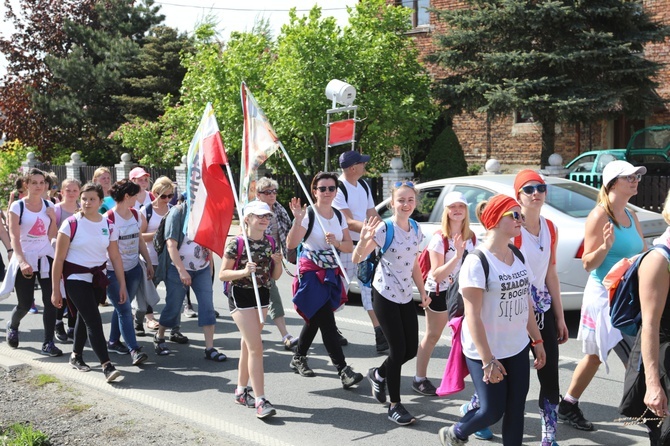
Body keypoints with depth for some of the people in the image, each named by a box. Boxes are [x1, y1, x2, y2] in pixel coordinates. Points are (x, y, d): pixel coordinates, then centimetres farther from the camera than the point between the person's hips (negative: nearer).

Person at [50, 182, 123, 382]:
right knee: (94, 320, -14)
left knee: (84, 317, 16)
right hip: (76, 278, -5)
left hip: (98, 277, 5)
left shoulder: (108, 226, 1)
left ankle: (76, 356, 36)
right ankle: (106, 365, -16)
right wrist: (55, 290, -9)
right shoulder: (71, 224, -11)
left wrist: (122, 285, 1)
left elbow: (115, 257, 5)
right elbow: (59, 259, -9)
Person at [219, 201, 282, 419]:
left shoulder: (270, 242, 5)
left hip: (262, 295, 6)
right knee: (256, 347, -12)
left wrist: (278, 262, -10)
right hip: (241, 295, -6)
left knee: (248, 344, 16)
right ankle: (260, 401, -10)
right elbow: (222, 274, -10)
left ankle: (241, 391, 29)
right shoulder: (237, 243, -12)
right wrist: (243, 272, -26)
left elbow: (275, 276, 10)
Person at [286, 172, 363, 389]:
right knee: (327, 322, -13)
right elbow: (291, 244, -20)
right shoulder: (308, 214, -10)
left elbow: (349, 246, 8)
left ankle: (298, 358, 33)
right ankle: (343, 370, -15)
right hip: (311, 273, -7)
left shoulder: (339, 215, 9)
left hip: (331, 274, 7)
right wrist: (297, 220, -32)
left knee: (314, 319, 15)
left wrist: (336, 243, -12)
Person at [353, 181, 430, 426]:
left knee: (411, 349, 7)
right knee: (398, 349, -6)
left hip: (406, 296, 7)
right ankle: (395, 406, 8)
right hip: (385, 295, -7)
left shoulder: (416, 229, 5)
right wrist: (363, 239, -37)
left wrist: (423, 292, 11)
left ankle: (378, 374, 35)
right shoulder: (384, 229, -15)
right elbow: (356, 259, -19)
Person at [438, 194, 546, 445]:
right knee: (493, 410, 1)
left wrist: (537, 341, 12)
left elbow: (525, 303, 13)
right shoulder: (477, 262, -18)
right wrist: (488, 360, -23)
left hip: (517, 348, 7)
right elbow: (473, 316, -21)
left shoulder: (518, 256, 6)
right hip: (485, 351, -7)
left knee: (516, 409, 9)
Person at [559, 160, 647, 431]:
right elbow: (588, 263, -13)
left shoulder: (631, 216, 11)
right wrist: (606, 246, -29)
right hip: (605, 296, -7)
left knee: (595, 355, 12)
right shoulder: (599, 216, -12)